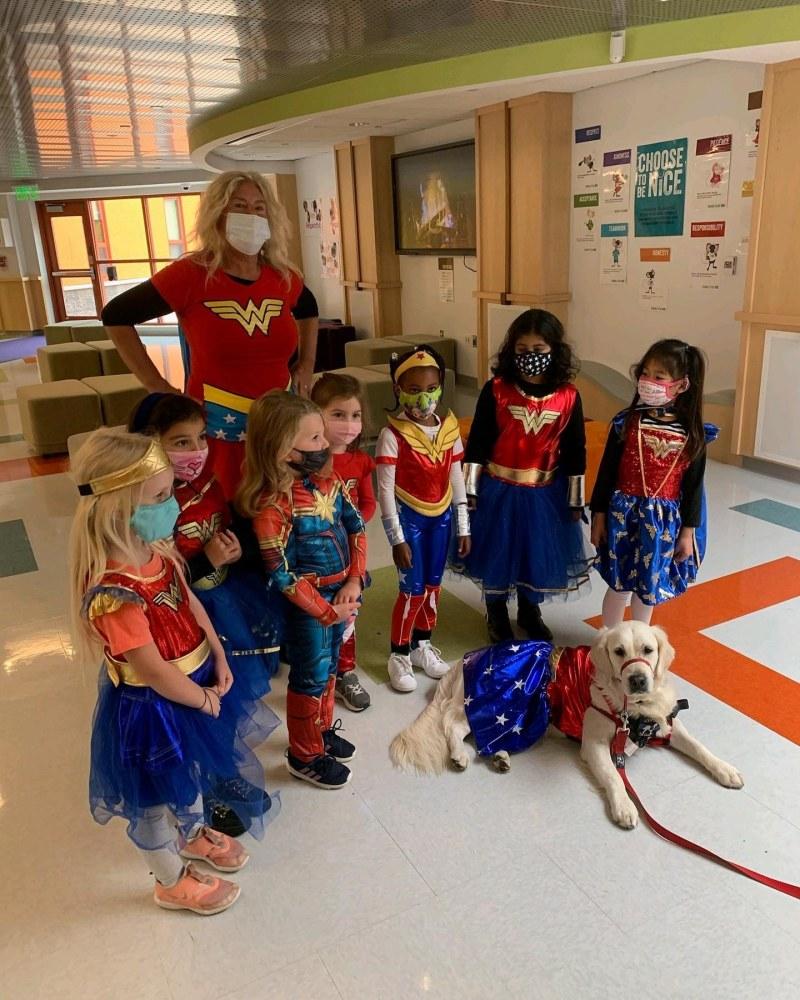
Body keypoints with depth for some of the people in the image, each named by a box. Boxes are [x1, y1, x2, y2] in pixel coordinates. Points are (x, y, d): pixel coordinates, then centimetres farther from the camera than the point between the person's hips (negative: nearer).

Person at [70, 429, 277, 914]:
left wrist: (220, 661, -2)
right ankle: (173, 881, 45)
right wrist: (206, 699, -13)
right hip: (151, 707, -8)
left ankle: (195, 834, 60)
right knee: (157, 796, 19)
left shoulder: (156, 548, -11)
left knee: (193, 770, 31)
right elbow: (156, 673, -28)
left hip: (195, 681, 8)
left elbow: (191, 603, 3)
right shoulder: (113, 593, -37)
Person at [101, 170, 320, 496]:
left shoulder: (284, 278, 3)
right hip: (215, 433, -4)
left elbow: (308, 309, 27)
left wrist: (306, 363, 14)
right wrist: (156, 386, -6)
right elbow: (115, 316, -3)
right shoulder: (190, 274, -10)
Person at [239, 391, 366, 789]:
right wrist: (326, 611, -17)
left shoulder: (327, 479, -5)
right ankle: (304, 755, 33)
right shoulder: (273, 504, -27)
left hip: (340, 593, 7)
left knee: (328, 667, 24)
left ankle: (322, 730, 48)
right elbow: (282, 574, -24)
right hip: (306, 604, -7)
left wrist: (354, 581, -8)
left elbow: (356, 527, 1)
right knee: (310, 677, 11)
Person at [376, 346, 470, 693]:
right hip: (410, 517, -5)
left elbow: (456, 480, 4)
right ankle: (399, 655, 20)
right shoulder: (393, 435, -17)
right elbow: (385, 490, -15)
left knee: (433, 585, 15)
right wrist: (396, 537, -15)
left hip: (440, 516, 5)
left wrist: (463, 527, 6)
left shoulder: (449, 428, -2)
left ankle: (422, 645, 35)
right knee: (412, 590, 0)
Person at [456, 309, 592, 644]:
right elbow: (477, 443, -6)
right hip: (498, 488, -1)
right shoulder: (496, 389, -11)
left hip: (545, 491, 2)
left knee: (538, 552, 16)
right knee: (497, 552, 12)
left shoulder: (568, 396, -7)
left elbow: (575, 452, 0)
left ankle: (530, 611, 41)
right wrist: (470, 489, -7)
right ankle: (496, 615, 35)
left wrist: (575, 499, 3)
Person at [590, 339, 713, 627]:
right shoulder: (626, 423, -8)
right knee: (619, 585, 9)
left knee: (648, 588, 14)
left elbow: (694, 484, 0)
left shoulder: (692, 432, -6)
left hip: (665, 520, 1)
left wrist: (688, 531, 2)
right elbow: (607, 472, -3)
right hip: (624, 514, -1)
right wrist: (598, 515, -1)